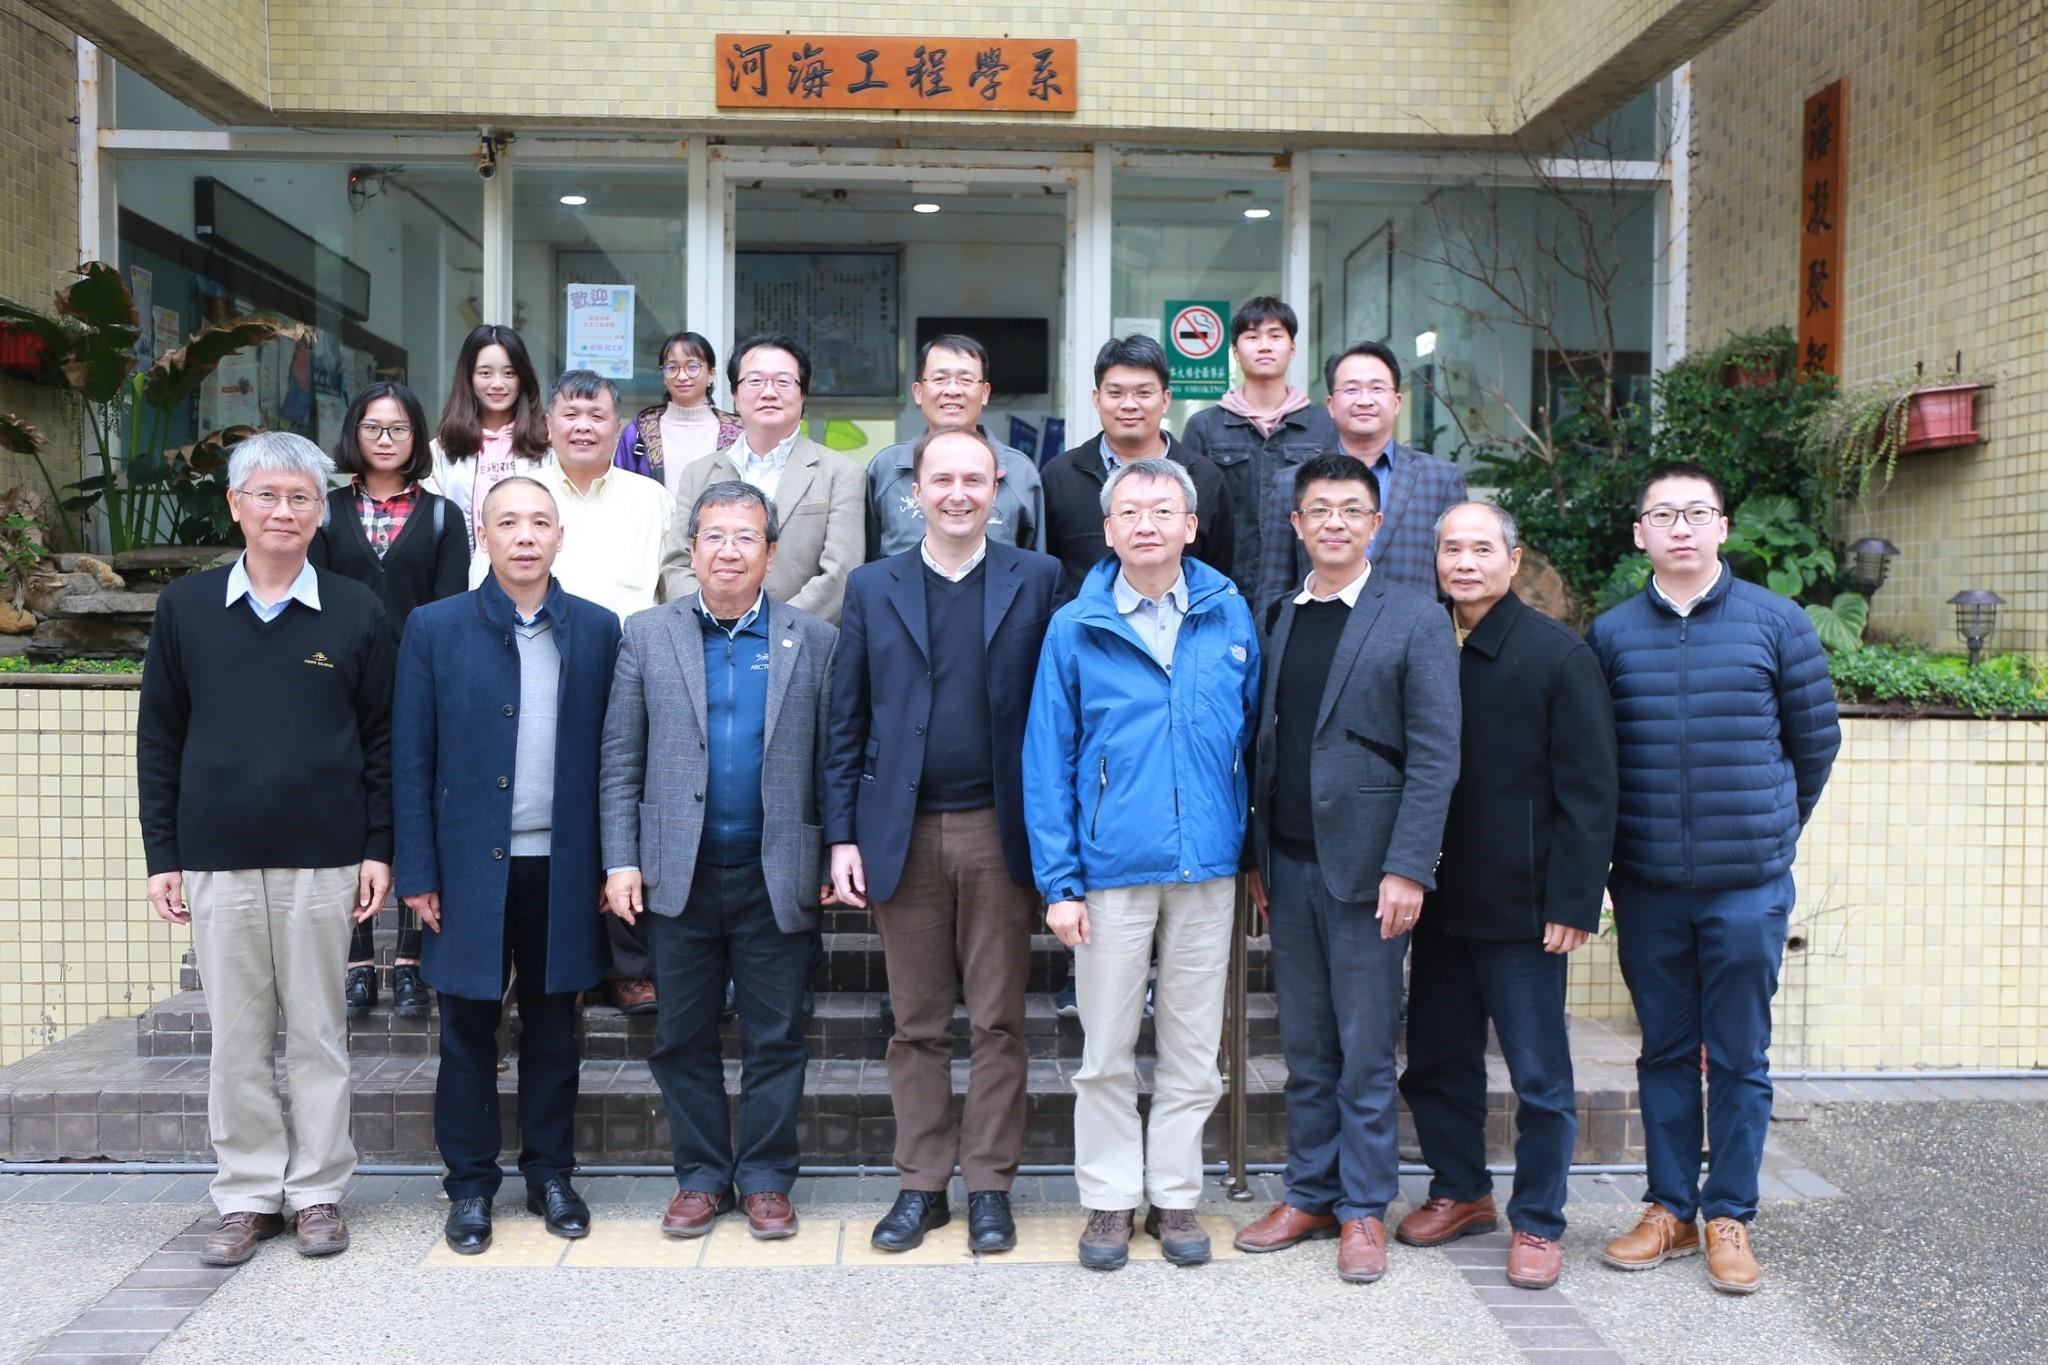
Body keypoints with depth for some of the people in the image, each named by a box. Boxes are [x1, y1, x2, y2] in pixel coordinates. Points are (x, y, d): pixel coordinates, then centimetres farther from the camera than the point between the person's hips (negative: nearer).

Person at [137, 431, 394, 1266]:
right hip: (216, 860, 1)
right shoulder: (185, 608, 5)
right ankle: (249, 1194, 21)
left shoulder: (356, 612, 2)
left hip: (322, 860, -1)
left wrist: (378, 848, -1)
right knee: (236, 1037, 8)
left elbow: (382, 738, 3)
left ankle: (318, 1190, 19)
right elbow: (158, 738, 7)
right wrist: (162, 854, 3)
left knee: (317, 1032, 7)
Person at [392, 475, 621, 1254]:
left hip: (563, 867, 1)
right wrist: (417, 872, -4)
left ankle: (549, 1174, 25)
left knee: (553, 1027, 11)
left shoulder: (597, 630, 4)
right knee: (468, 1029, 8)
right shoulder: (435, 629, 1)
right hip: (472, 864, -1)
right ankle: (470, 1184, 22)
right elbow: (411, 761, 0)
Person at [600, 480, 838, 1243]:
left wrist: (836, 859, -3)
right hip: (679, 874, 1)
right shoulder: (647, 636, 5)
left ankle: (767, 1179, 22)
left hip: (778, 877, -1)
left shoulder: (813, 641, 3)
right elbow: (621, 761, 3)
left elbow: (832, 760, 2)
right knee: (683, 1038, 11)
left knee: (776, 1038, 8)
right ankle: (701, 1176, 26)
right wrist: (621, 861, -3)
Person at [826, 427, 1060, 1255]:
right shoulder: (872, 587, 8)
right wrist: (842, 835, 1)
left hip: (999, 830, -1)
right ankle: (921, 1185, 22)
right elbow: (846, 722, 7)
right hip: (903, 834, 1)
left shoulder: (1037, 581, 3)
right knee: (917, 1025, 10)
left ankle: (990, 1186, 20)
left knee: (999, 1022, 7)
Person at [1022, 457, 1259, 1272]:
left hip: (1207, 867, 2)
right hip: (1112, 869, -1)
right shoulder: (1075, 629, -2)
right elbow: (1046, 763, -2)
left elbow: (1254, 737, 8)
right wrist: (1058, 882, -6)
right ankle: (1109, 1199, 24)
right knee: (1107, 1050, 8)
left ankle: (1175, 1197, 27)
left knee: (1193, 1048, 12)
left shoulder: (1231, 617, 2)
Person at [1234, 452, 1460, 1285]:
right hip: (1288, 866, 4)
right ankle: (1309, 1195, 26)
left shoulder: (1416, 621, -3)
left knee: (1365, 1051, 5)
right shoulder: (1278, 619, 11)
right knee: (1305, 1048, 13)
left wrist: (1408, 869, -14)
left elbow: (1434, 756, -8)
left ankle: (1364, 1208, 19)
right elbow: (1266, 744, 12)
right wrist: (1257, 856, 9)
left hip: (1366, 868, -4)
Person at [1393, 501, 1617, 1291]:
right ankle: (1459, 1192, 34)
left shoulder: (1558, 655, -8)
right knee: (1436, 1057, 15)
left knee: (1539, 1075, 5)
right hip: (1440, 899, 5)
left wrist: (1573, 902, -14)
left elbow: (1588, 791, -9)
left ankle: (1537, 1223, 20)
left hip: (1520, 905, -5)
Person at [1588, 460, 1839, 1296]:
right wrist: (1624, 842, 10)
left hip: (1748, 888, -1)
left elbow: (1816, 740, 9)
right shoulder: (1610, 634, 2)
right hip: (1648, 888, 1)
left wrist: (1772, 831, 14)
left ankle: (1730, 1218, 19)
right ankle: (1670, 1207, 23)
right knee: (1666, 1053, 11)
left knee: (1740, 1059, 6)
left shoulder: (1777, 622, 0)